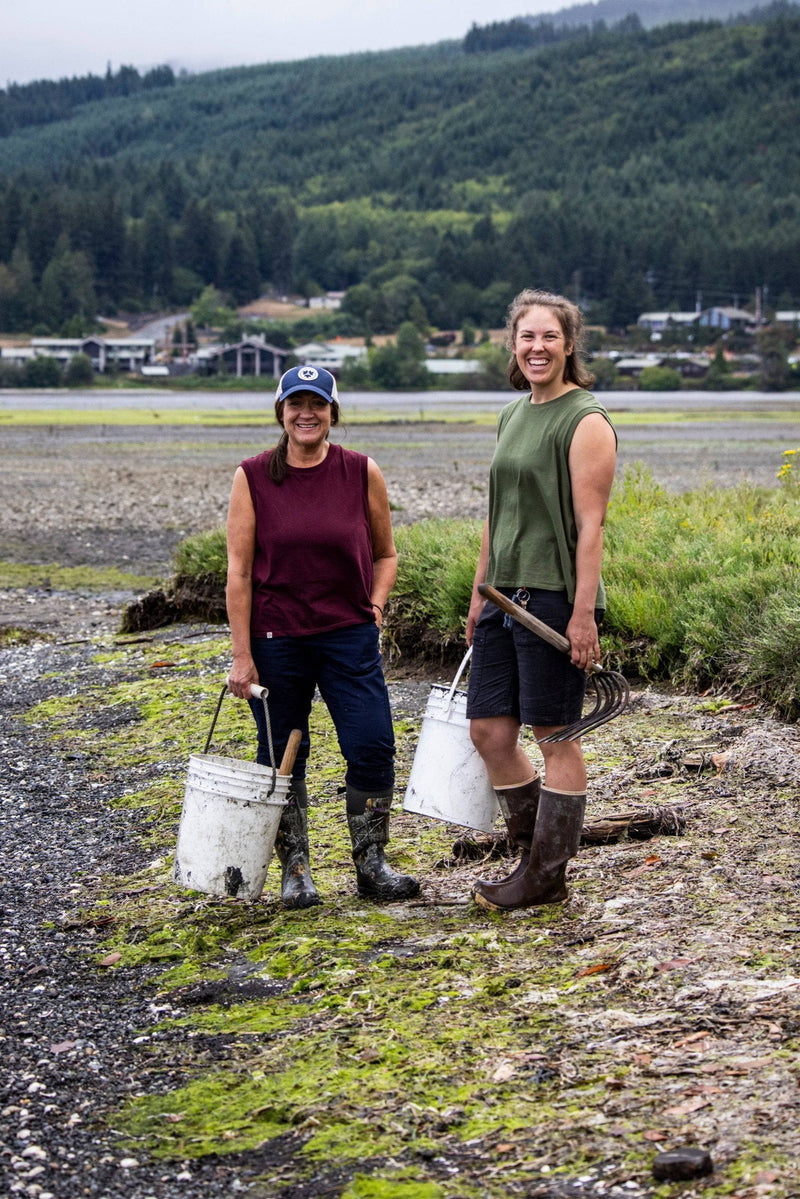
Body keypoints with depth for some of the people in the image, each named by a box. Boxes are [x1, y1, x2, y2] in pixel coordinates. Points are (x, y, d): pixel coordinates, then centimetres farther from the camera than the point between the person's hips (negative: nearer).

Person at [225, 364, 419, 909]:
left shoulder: (362, 473, 1)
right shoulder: (253, 477, -3)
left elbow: (386, 553, 14)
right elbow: (239, 570, -3)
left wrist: (376, 601, -4)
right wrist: (241, 655, -6)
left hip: (349, 635, 1)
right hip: (276, 639, -1)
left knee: (373, 746, -5)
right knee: (282, 758, 6)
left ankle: (372, 864, 12)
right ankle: (295, 871, 20)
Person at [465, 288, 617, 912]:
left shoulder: (586, 421, -10)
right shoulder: (513, 415, 16)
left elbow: (590, 524, -15)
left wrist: (584, 612, -19)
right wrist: (480, 592, 19)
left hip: (556, 598, -8)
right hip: (506, 597, 8)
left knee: (556, 736, 0)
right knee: (489, 730, 8)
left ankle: (546, 879, 9)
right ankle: (538, 856, 22)